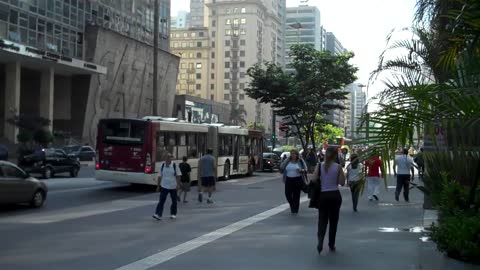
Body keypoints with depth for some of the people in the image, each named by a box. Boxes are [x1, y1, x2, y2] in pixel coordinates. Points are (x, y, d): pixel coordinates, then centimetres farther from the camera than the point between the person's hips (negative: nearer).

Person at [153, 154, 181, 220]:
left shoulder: (174, 166, -5)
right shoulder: (162, 166, 1)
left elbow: (178, 176, 0)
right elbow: (160, 176, 8)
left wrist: (177, 184, -8)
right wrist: (158, 186, 8)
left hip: (173, 187, -1)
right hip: (164, 186, 1)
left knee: (174, 201, 10)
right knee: (161, 200, -8)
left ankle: (173, 214, 25)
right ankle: (158, 214, -12)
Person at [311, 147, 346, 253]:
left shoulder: (319, 166, -4)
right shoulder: (338, 167, -6)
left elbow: (314, 179, -9)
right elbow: (342, 182, -5)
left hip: (323, 195, 1)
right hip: (335, 195, 0)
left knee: (322, 220, 7)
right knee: (333, 220, 13)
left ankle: (320, 241, -17)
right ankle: (331, 245, 19)